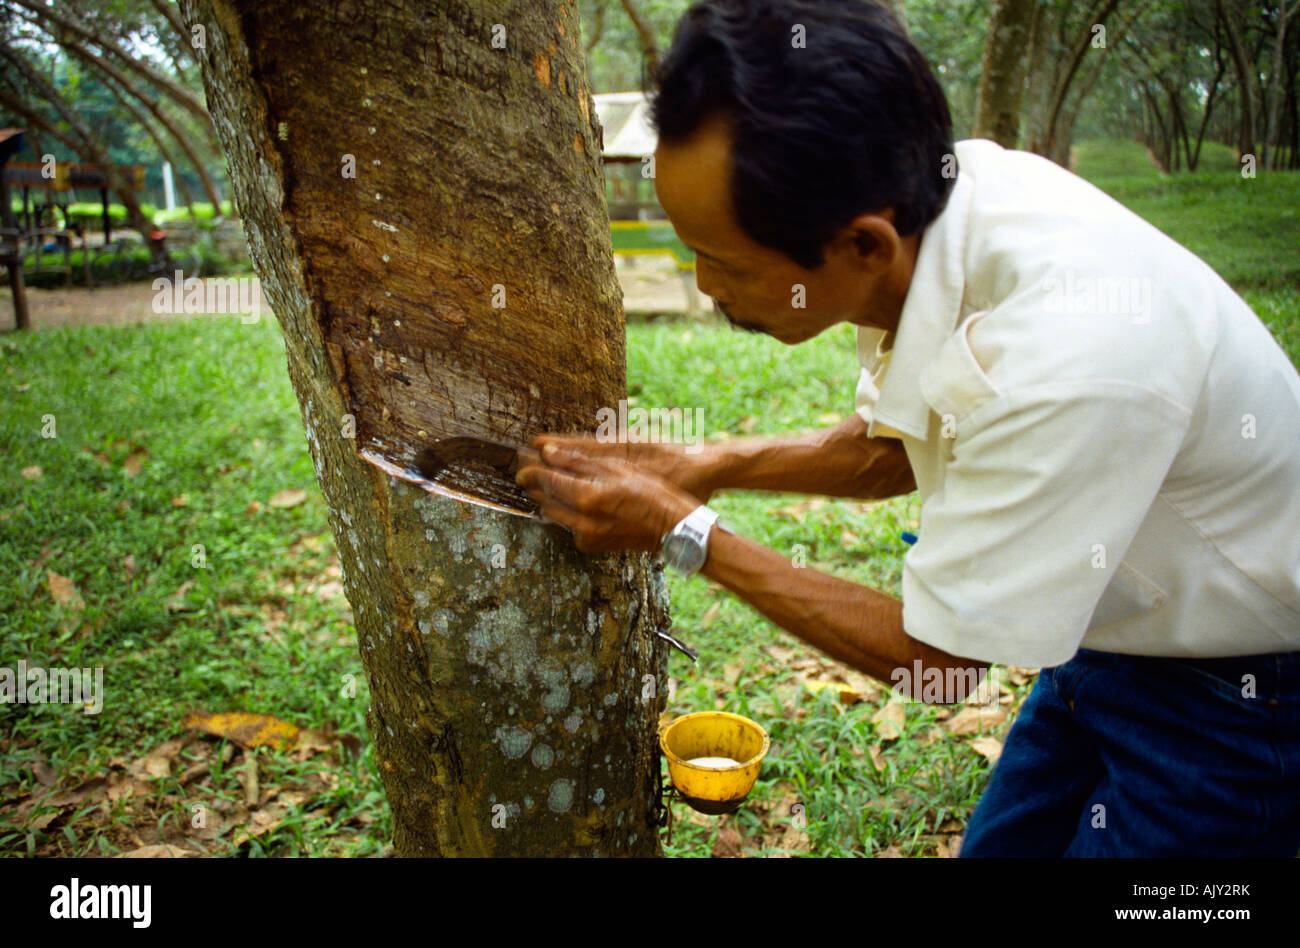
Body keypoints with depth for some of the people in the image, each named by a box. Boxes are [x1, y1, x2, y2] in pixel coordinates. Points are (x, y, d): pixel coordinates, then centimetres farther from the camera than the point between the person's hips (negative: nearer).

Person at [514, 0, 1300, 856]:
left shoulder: (1067, 356, -39)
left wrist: (682, 532, -19)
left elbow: (934, 652, -24)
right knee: (1000, 844, 17)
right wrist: (705, 468, -7)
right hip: (1109, 639, 7)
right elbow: (889, 448, 5)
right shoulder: (913, 200, -15)